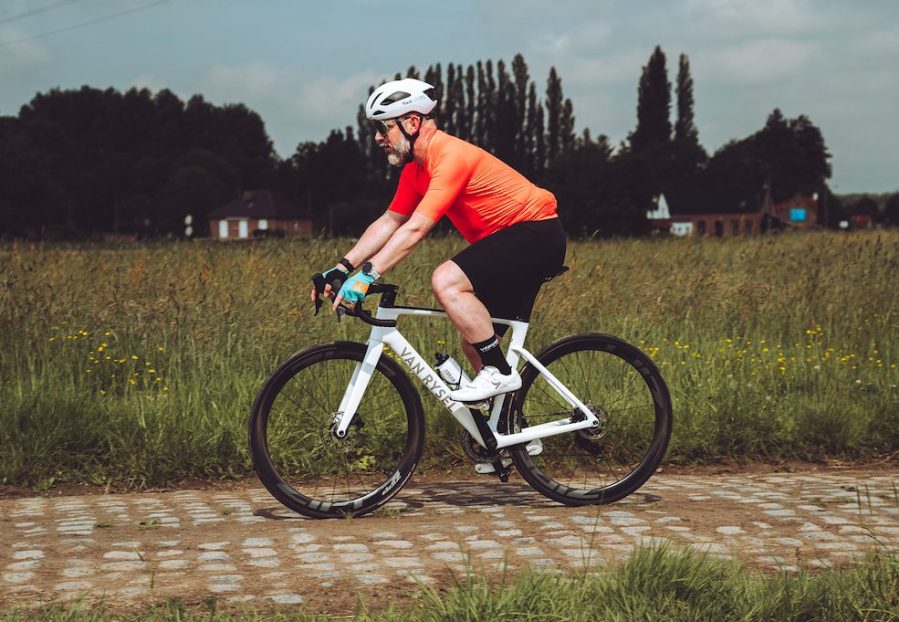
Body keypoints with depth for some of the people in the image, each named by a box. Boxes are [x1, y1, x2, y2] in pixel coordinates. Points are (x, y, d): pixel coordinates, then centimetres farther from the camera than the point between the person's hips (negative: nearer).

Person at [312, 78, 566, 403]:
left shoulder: (451, 156, -22)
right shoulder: (416, 168, 8)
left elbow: (415, 229, -30)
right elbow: (389, 222, 12)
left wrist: (366, 275, -33)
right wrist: (342, 268, 3)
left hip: (536, 233, -10)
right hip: (510, 241, 10)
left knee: (446, 280, -26)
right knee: (475, 343, 10)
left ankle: (501, 373, -17)